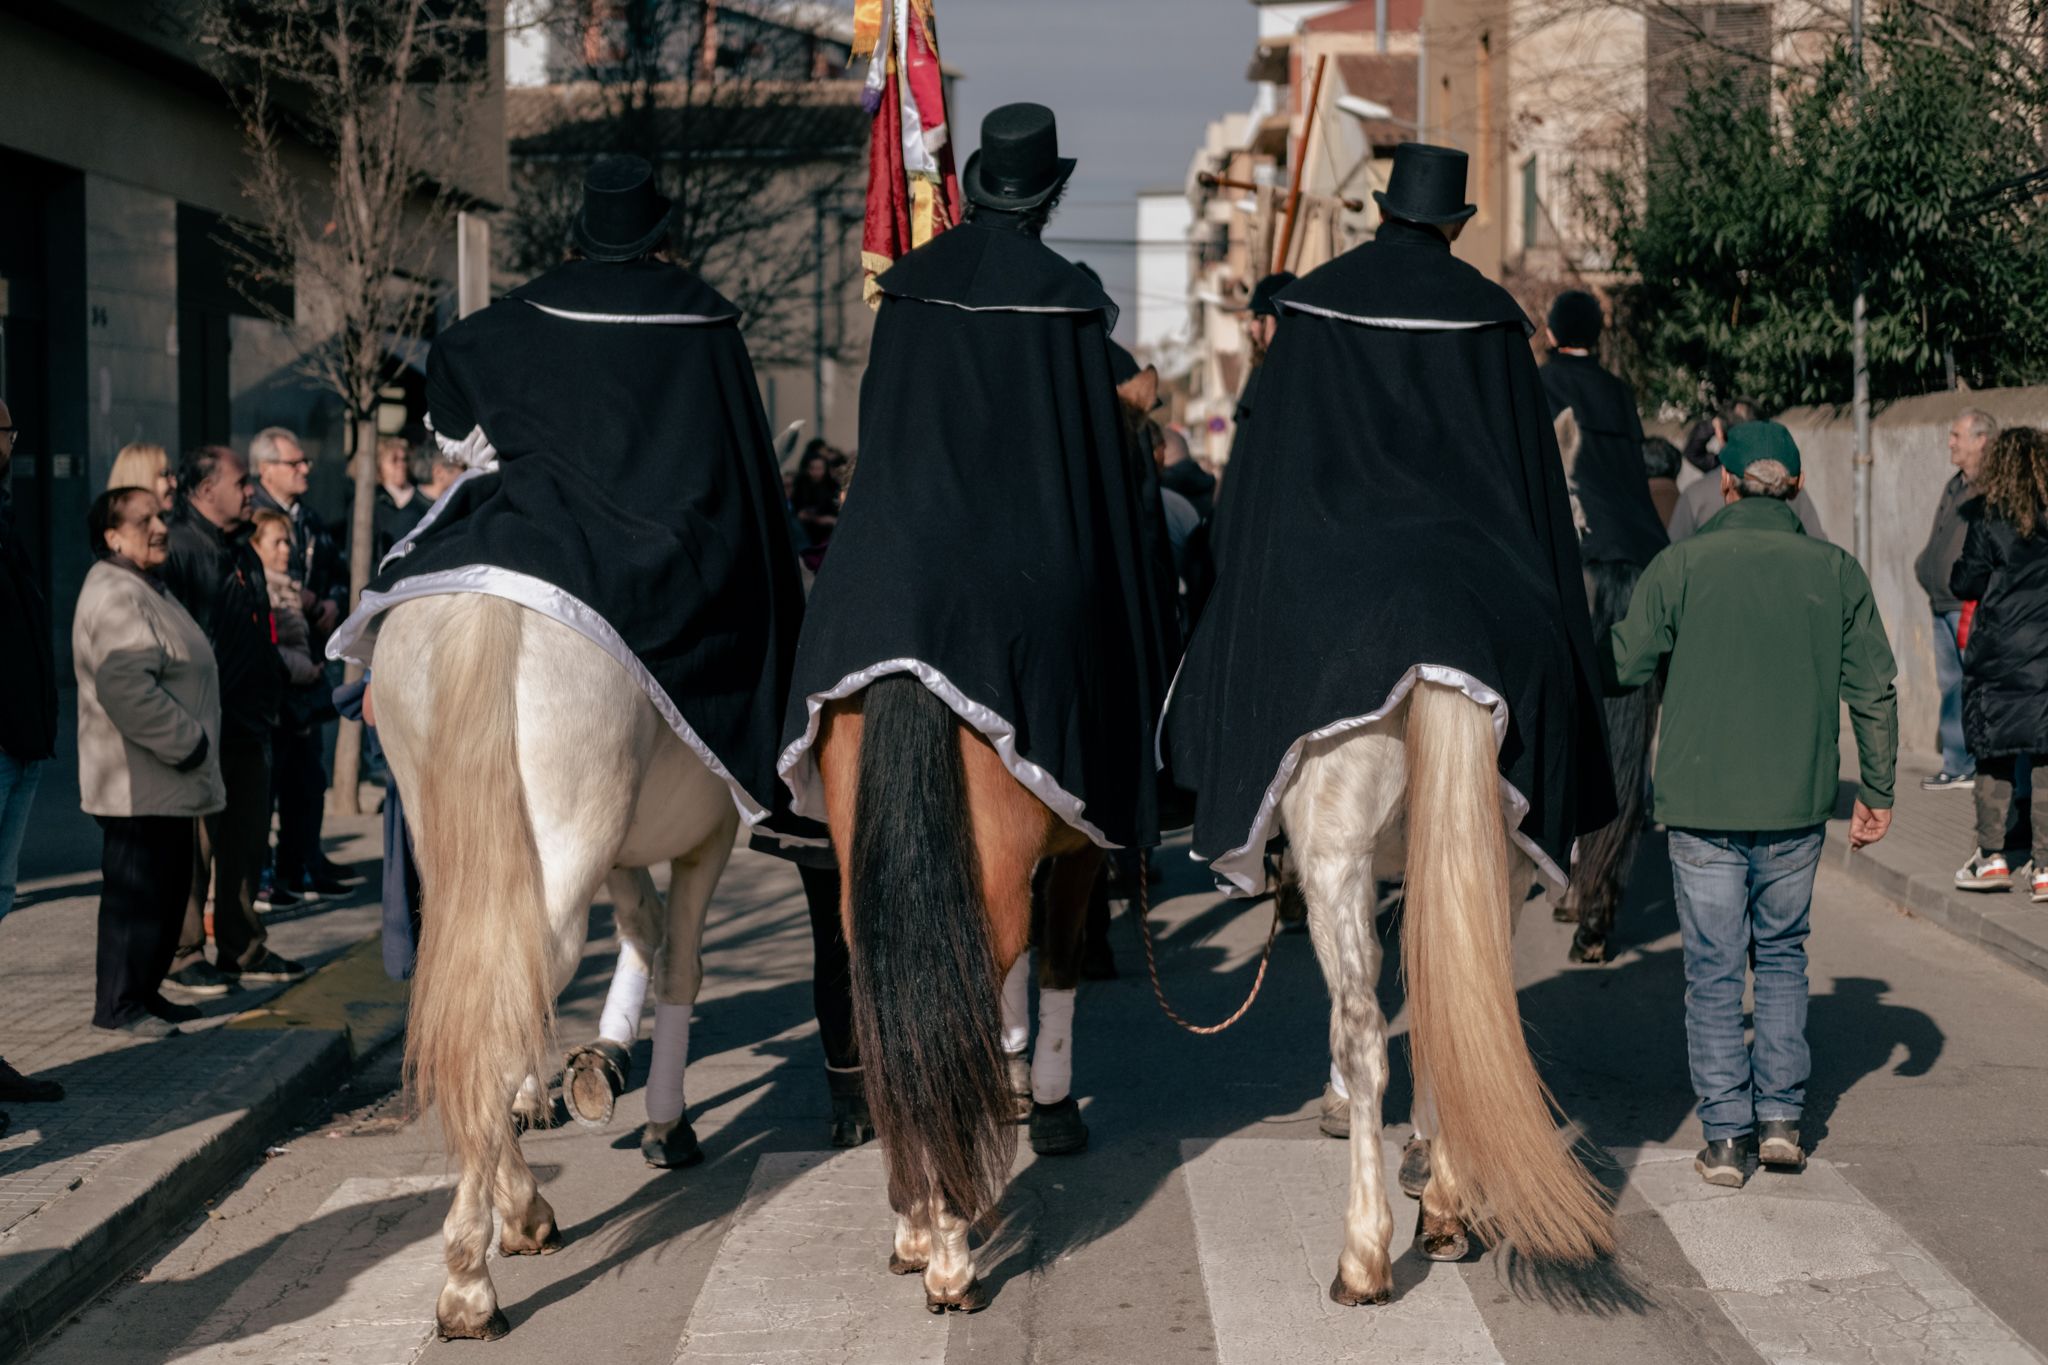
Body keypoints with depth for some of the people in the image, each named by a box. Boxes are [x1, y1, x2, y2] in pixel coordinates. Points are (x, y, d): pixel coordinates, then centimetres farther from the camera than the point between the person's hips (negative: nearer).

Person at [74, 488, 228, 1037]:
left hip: (166, 783, 11)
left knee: (167, 888, 15)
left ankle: (145, 992, 24)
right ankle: (118, 1005, 0)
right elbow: (128, 690, -28)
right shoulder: (116, 597, -18)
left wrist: (190, 744, 19)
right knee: (137, 892, -6)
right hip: (139, 784, -11)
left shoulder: (147, 589, 18)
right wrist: (189, 743, -21)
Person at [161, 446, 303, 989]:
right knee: (196, 844, -4)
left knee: (248, 840, 12)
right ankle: (185, 954, 4)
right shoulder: (178, 547, -11)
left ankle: (243, 946, 21)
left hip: (249, 722, 9)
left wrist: (270, 696, 19)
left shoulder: (242, 551, 18)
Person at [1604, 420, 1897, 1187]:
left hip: (1703, 807, -2)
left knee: (1713, 969, 6)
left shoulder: (1681, 566, -6)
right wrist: (1877, 791, 12)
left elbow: (1626, 665, -1)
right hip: (1797, 807, 2)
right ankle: (1781, 1117, 15)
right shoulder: (1837, 572, 2)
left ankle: (1726, 1137, 6)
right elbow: (1874, 690, 3)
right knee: (1783, 956, 19)